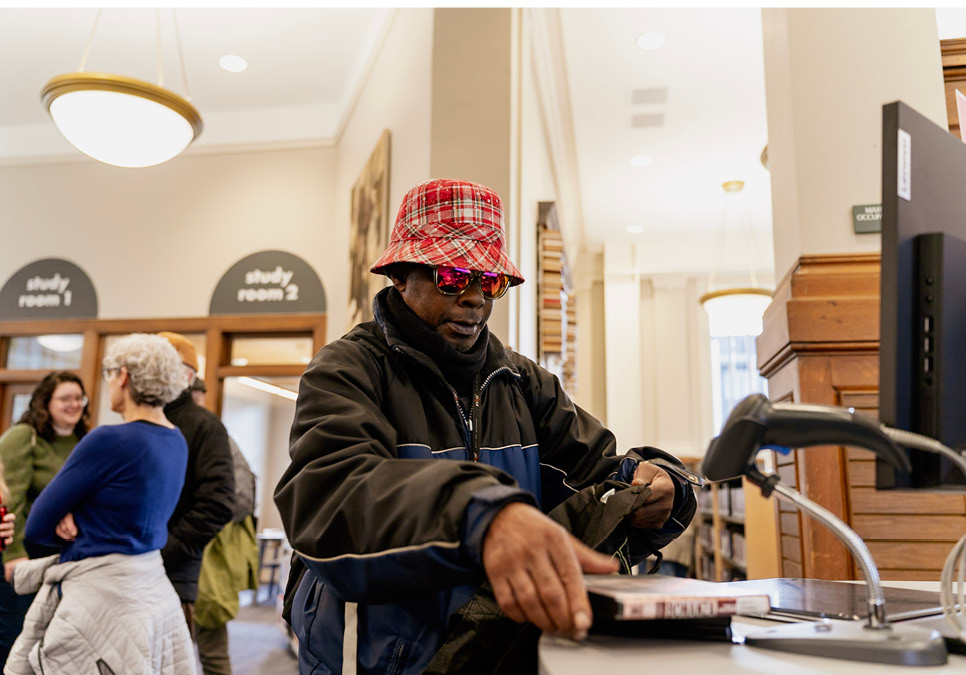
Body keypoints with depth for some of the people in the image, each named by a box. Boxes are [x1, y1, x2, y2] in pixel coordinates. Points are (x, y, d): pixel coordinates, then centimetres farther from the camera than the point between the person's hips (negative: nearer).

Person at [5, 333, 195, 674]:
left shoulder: (110, 440, -19)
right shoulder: (177, 442, 4)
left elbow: (36, 526, -9)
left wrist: (68, 529, 9)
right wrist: (72, 516, -7)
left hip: (100, 595, -8)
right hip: (152, 591, 8)